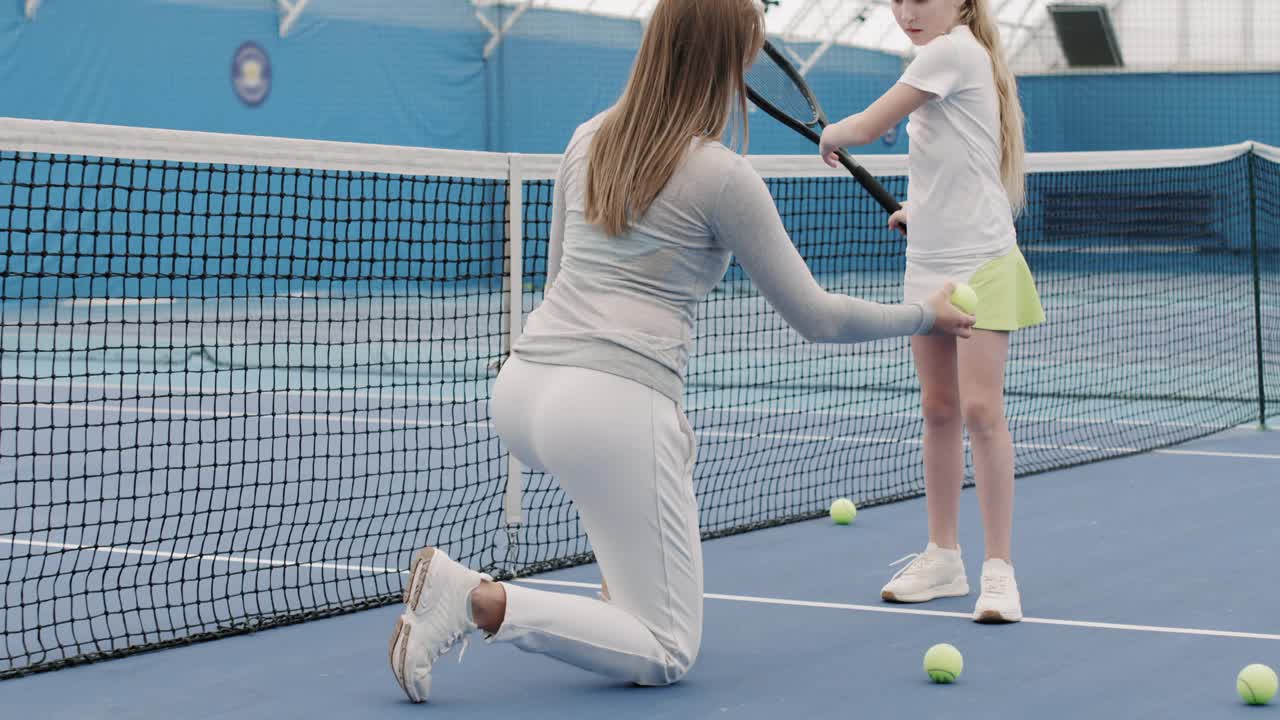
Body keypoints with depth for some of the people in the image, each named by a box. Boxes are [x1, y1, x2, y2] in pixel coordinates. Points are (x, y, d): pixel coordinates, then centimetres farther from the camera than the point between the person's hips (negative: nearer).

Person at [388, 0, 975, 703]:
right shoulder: (723, 177, -4)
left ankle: (628, 599, 25)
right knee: (665, 656, 1)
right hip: (611, 407, -8)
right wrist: (926, 315, 18)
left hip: (520, 385, 8)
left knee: (673, 435, 41)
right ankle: (480, 602, -18)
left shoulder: (590, 139, 14)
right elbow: (816, 316, 3)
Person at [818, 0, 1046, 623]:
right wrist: (921, 210, 11)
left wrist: (830, 134, 6)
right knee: (939, 409, 11)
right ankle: (942, 556, 18)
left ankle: (999, 567, -7)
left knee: (980, 409, -11)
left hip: (979, 262, -9)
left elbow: (868, 127, -15)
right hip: (929, 263, 9)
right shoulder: (949, 56, 13)